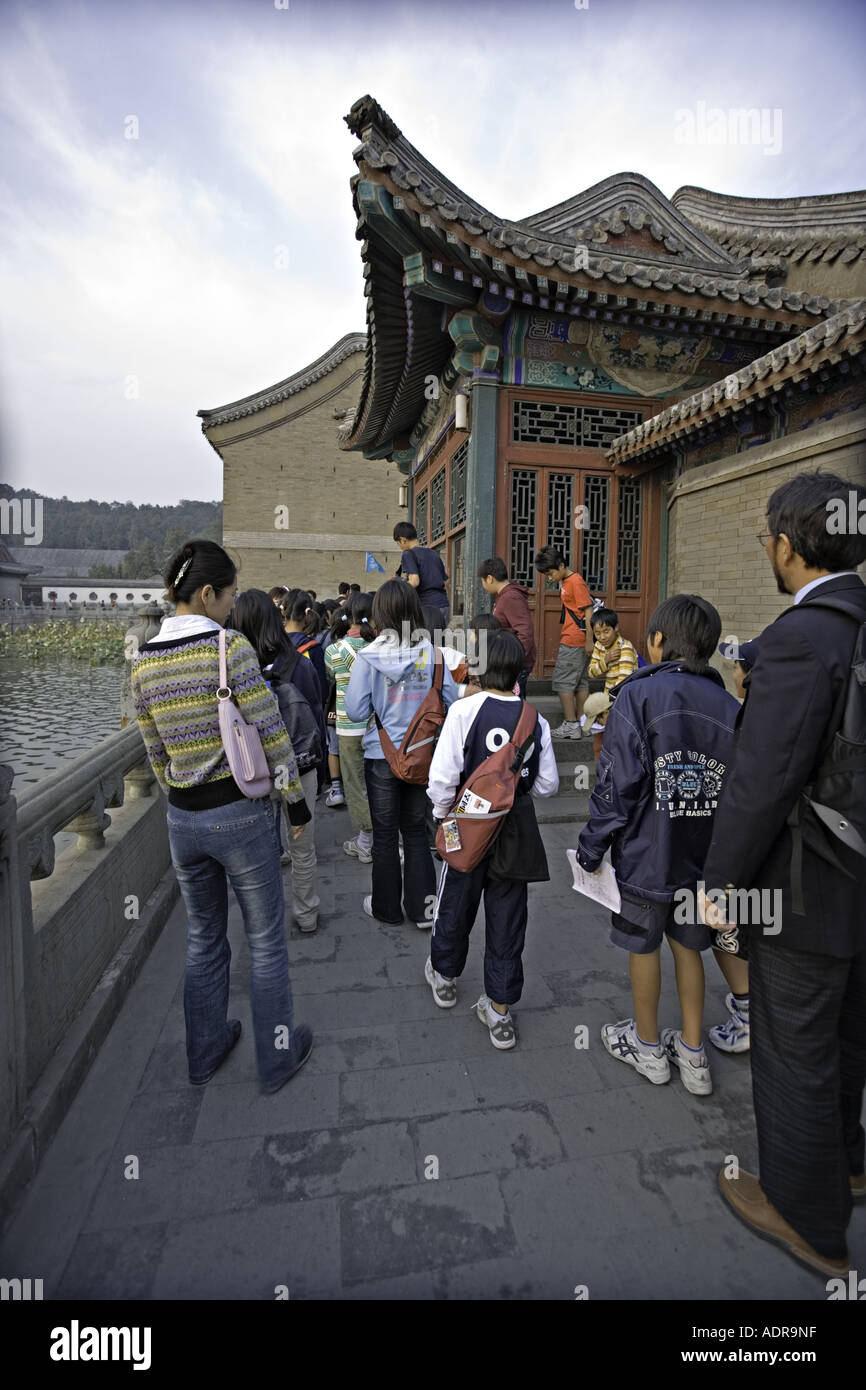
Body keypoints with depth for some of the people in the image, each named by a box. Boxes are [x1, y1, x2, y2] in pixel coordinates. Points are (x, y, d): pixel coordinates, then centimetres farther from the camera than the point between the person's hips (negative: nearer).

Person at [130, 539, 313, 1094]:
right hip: (240, 810, -6)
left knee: (204, 939, 24)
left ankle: (205, 1049, 41)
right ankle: (277, 1055, 30)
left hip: (183, 818, 6)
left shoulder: (144, 661, 2)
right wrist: (296, 798, -4)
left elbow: (156, 753, 9)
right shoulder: (230, 647, -17)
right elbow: (272, 735, -15)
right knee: (266, 941, 13)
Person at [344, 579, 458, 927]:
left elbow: (356, 711, -13)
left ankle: (387, 907, 28)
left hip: (381, 757, -2)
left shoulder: (368, 656, -14)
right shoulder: (430, 651, -8)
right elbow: (449, 700, -3)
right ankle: (422, 906, 24)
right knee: (416, 829, 17)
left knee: (385, 833, 13)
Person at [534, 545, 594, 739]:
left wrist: (589, 641, -19)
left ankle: (570, 725, -2)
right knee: (580, 681, 13)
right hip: (574, 641, 10)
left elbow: (588, 611, -17)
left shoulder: (576, 582, -14)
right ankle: (581, 722, 20)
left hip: (574, 641, -10)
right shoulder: (565, 582, 14)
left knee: (563, 680, -5)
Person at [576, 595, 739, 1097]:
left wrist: (592, 850, -7)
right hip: (705, 857, 4)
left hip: (646, 853, -4)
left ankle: (648, 1047, 35)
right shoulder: (731, 707, -2)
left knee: (644, 947, 15)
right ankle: (693, 1053, 34)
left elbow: (617, 784, -18)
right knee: (688, 946, 21)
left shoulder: (638, 695, -16)